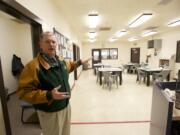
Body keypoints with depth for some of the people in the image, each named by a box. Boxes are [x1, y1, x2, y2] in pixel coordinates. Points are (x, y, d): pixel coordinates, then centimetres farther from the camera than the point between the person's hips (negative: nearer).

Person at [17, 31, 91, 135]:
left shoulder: (61, 61, -1)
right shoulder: (33, 66, -26)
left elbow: (69, 66, 24)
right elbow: (24, 92, -26)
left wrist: (79, 62, 20)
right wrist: (48, 95, -35)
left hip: (66, 106, 7)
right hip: (50, 113, -7)